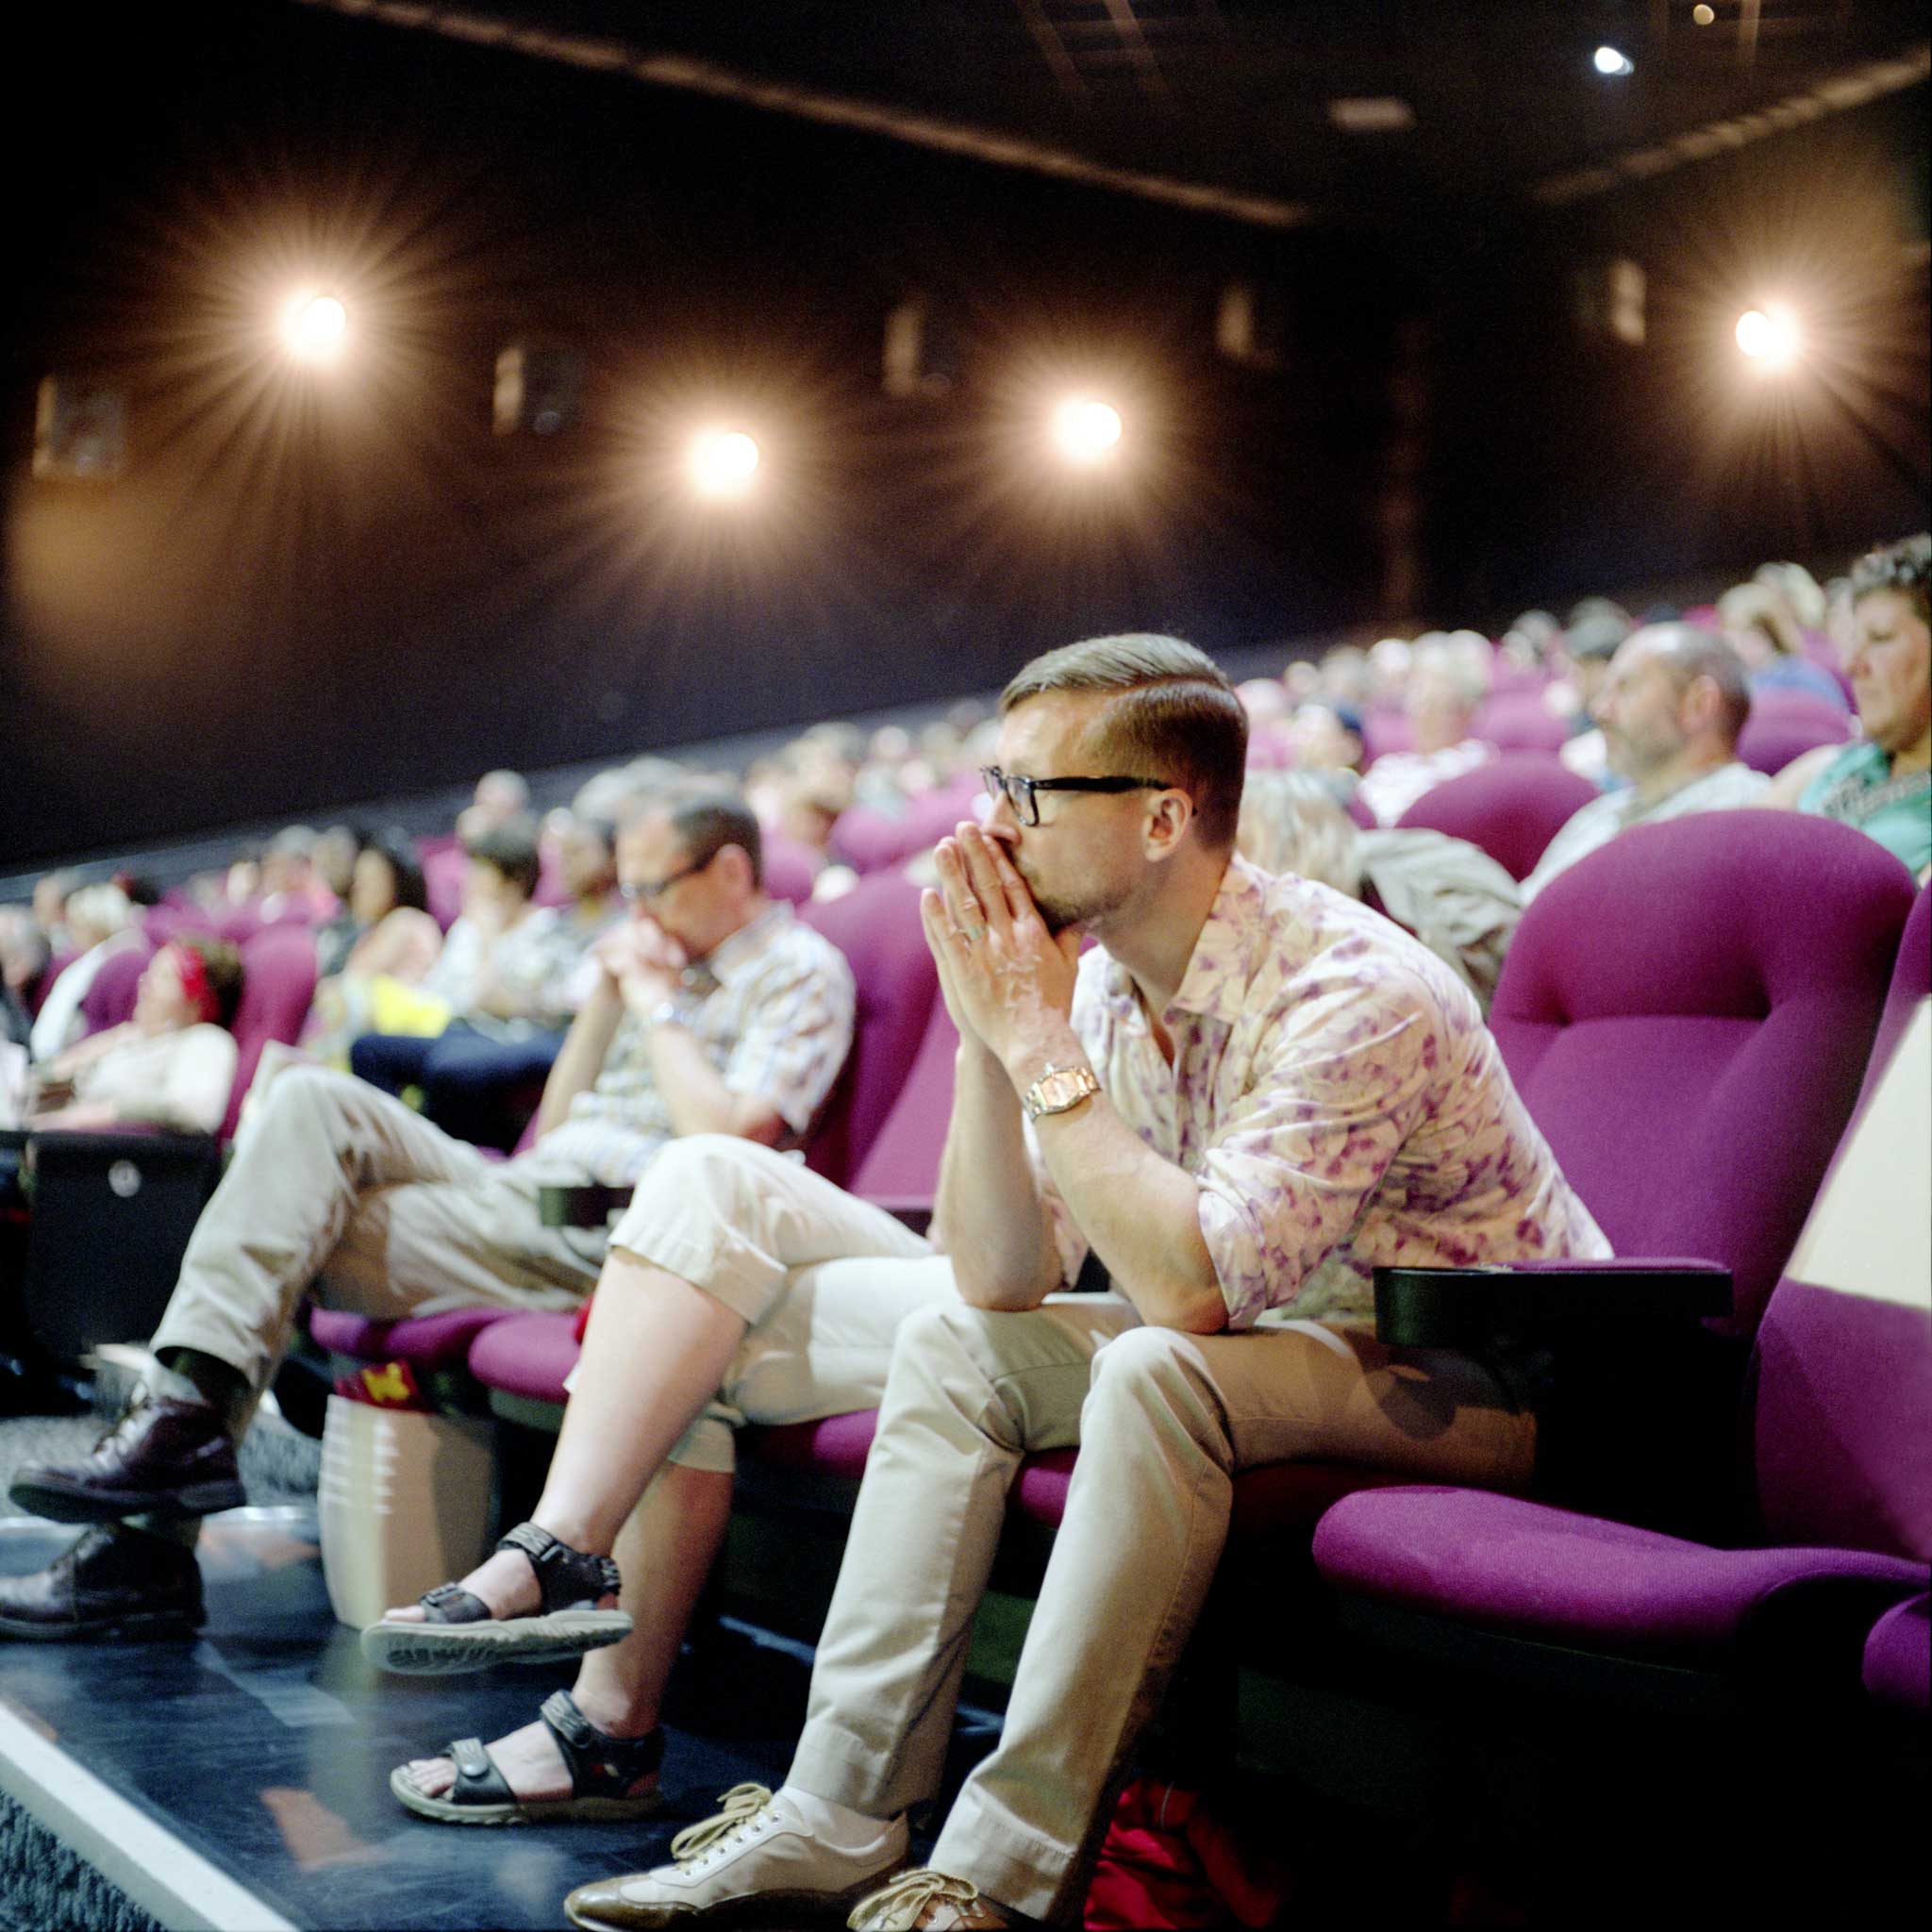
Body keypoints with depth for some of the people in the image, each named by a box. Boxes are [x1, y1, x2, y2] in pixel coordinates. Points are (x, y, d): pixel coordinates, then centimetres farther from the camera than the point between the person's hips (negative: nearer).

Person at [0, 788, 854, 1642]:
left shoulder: (801, 973, -1)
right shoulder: (676, 964, 26)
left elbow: (726, 1138, -18)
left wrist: (658, 1005, -7)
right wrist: (608, 994, 15)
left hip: (601, 1227, -9)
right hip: (527, 1184, 9)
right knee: (311, 1100, -8)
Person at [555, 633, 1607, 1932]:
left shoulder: (1352, 992, -26)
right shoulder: (1103, 983, -3)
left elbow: (1188, 1287, -35)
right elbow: (1002, 1279, -4)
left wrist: (1042, 1048, -27)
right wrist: (988, 1038, -16)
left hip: (1490, 1375, -8)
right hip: (1299, 1332, 8)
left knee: (1157, 1372, -32)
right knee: (955, 1345, -1)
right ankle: (839, 1815, -3)